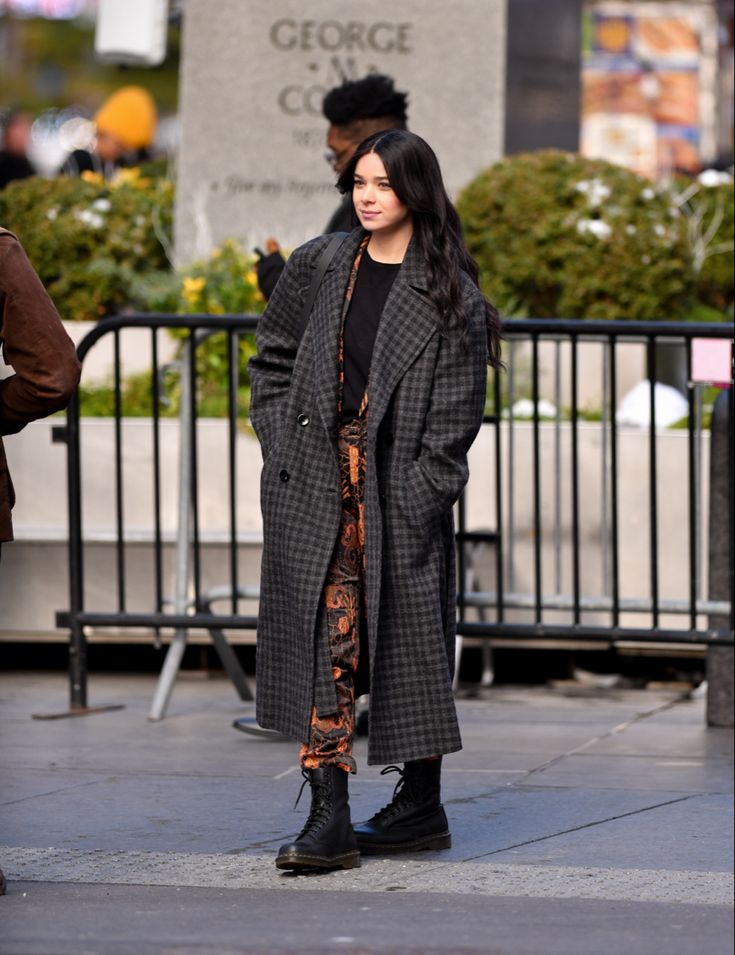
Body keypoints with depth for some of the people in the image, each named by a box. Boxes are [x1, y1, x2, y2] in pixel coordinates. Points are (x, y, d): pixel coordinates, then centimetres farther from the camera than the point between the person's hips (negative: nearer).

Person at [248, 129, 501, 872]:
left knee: (408, 638, 5)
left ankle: (421, 804, 19)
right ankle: (329, 817, -9)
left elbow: (455, 413, -4)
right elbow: (272, 360, 16)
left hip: (401, 494, -2)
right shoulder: (318, 268, 9)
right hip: (314, 489, 2)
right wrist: (282, 445, 4)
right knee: (323, 639, -6)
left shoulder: (449, 294, -1)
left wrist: (416, 496, -11)